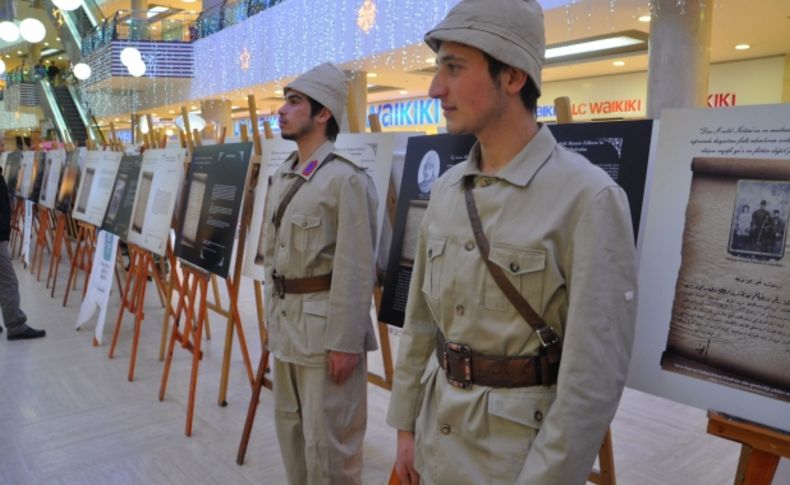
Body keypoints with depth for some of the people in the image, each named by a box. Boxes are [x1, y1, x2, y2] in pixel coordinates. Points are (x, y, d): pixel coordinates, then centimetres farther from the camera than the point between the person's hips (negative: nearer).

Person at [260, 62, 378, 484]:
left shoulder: (347, 179, -16)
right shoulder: (282, 177, 11)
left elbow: (356, 270, -19)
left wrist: (345, 342, -19)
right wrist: (271, 316, 18)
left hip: (325, 323, -8)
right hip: (284, 321, 9)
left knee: (328, 438, 3)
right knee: (289, 425, 21)